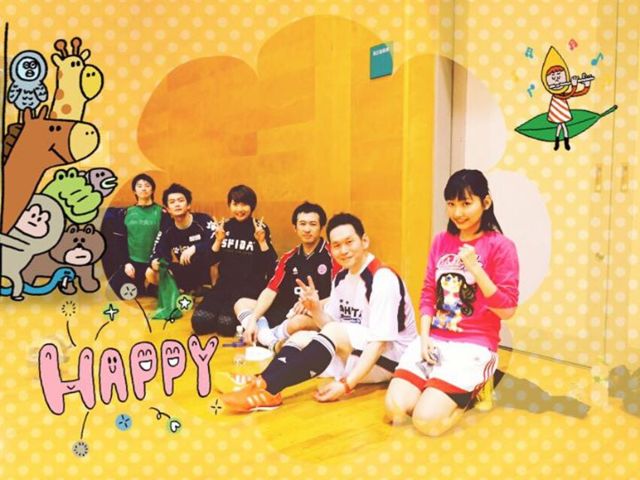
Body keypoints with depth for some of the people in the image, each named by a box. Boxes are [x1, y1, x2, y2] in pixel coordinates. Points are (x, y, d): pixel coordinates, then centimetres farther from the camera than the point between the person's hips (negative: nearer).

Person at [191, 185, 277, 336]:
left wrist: (262, 241, -19)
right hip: (225, 284, 4)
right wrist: (218, 241, -8)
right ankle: (223, 307, 11)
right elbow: (210, 261, 6)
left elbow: (271, 265, -8)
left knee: (226, 324, -26)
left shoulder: (261, 228, -3)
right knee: (199, 321, -18)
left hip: (251, 287, -3)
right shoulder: (224, 226, 7)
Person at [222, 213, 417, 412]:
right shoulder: (341, 277, 7)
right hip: (353, 354, 8)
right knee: (301, 337, -7)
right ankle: (263, 385, -32)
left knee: (334, 332, -30)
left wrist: (346, 384, -29)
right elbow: (331, 325, 6)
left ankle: (267, 388, -38)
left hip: (389, 358, -8)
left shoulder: (383, 279, -19)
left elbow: (379, 341, -23)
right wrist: (315, 309, -15)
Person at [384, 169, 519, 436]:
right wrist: (424, 337, -4)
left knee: (427, 420, -18)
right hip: (433, 339, 5)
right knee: (394, 410, -12)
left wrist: (475, 268, -19)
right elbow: (428, 293, 10)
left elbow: (507, 311, -9)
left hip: (474, 345, -4)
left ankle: (472, 392, 11)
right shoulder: (441, 241, 9)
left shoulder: (500, 246, -7)